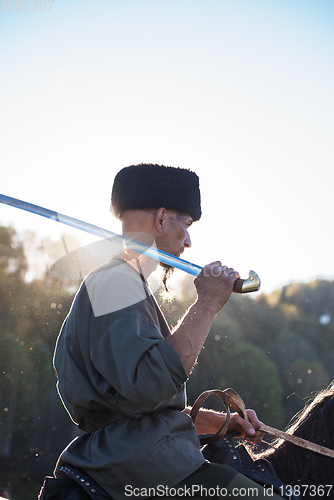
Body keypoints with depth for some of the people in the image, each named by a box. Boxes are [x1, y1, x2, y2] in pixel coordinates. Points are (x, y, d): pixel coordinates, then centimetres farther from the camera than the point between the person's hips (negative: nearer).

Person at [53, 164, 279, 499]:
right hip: (142, 464, -11)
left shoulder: (125, 280, 24)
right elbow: (149, 385, -26)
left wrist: (221, 423, 16)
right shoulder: (115, 280, -10)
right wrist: (207, 305, -17)